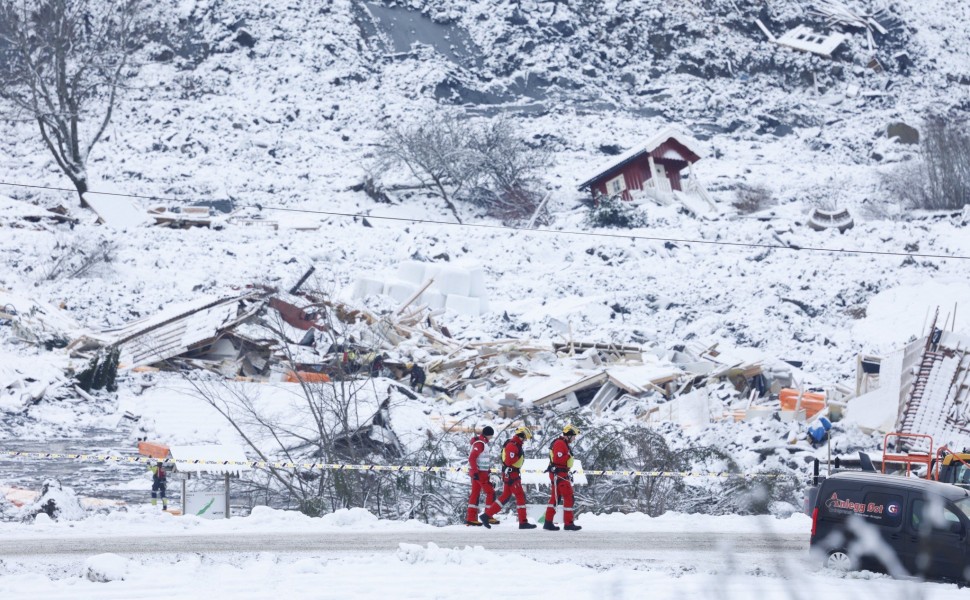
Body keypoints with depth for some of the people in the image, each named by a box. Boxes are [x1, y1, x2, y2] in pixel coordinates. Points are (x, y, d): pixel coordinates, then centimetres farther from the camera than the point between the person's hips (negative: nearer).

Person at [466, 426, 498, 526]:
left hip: (478, 472, 10)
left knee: (475, 494, 9)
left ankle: (471, 518, 10)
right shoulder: (480, 443, -16)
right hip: (479, 473, -10)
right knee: (490, 493, -4)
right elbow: (471, 458, -22)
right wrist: (475, 472, -24)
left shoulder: (483, 442, 15)